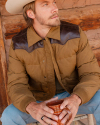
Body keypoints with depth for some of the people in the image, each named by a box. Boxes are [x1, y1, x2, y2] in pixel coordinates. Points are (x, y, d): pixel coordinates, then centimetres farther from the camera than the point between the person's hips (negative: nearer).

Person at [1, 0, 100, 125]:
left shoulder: (74, 33, -17)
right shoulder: (18, 45, -15)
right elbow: (17, 86, -15)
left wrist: (75, 99, -39)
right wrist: (31, 107, -40)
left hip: (73, 96, 0)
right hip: (40, 101, 0)